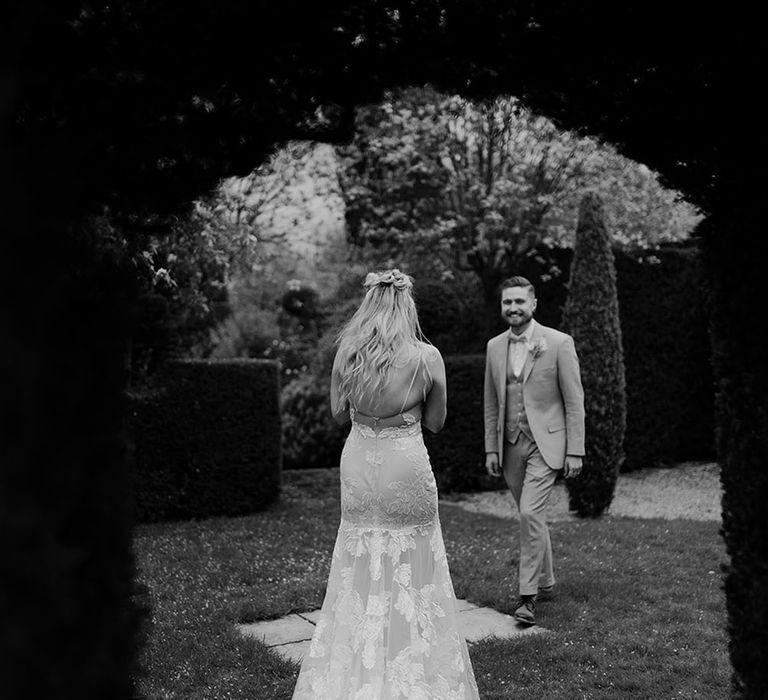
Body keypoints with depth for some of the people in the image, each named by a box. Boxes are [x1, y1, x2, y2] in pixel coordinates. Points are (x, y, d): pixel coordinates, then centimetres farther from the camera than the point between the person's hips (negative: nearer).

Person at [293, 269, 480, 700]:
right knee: (412, 574, 11)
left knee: (360, 573, 15)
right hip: (406, 468, -3)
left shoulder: (347, 351, -5)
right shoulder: (427, 356, -11)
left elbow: (339, 412, 7)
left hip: (359, 467, 3)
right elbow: (435, 422, 0)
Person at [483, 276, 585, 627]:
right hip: (510, 445, 5)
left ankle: (528, 594, -7)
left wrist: (575, 451, -9)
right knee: (532, 518, 15)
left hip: (545, 443, -5)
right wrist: (491, 448, 8)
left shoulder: (559, 343, -7)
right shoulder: (494, 347, 7)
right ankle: (546, 582, 31)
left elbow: (574, 401, -6)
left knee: (531, 514, -16)